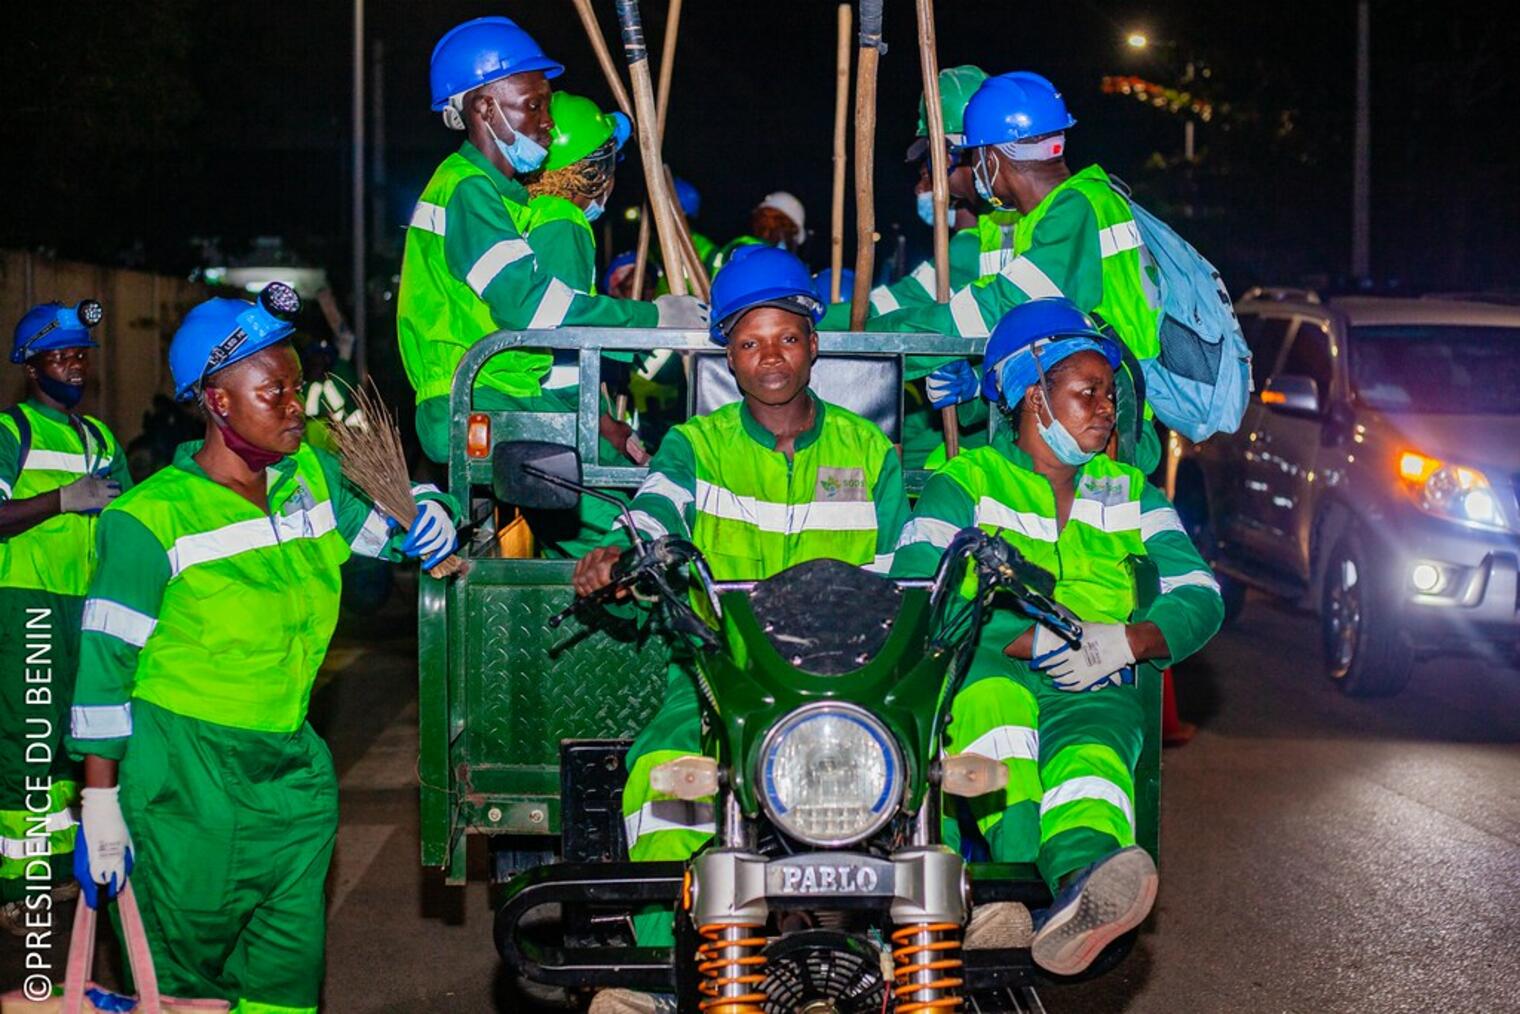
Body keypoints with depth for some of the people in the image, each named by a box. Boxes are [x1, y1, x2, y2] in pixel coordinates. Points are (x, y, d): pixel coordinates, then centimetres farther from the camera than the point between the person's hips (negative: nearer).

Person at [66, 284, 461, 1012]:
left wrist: (430, 515, -4)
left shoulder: (313, 477, 4)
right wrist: (99, 802, -11)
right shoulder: (153, 517, -11)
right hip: (185, 780, -5)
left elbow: (386, 523, 21)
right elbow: (105, 664, -10)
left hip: (292, 771, 5)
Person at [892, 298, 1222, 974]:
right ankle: (1030, 880, -62)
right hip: (986, 673, -2)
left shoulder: (1130, 493, 27)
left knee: (1090, 751, -35)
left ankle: (1080, 886, -68)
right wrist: (1030, 641, -15)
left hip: (1094, 693, 2)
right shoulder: (967, 481, 15)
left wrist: (1127, 640, -8)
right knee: (991, 697, -39)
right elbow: (914, 587, -3)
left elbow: (1199, 597, 15)